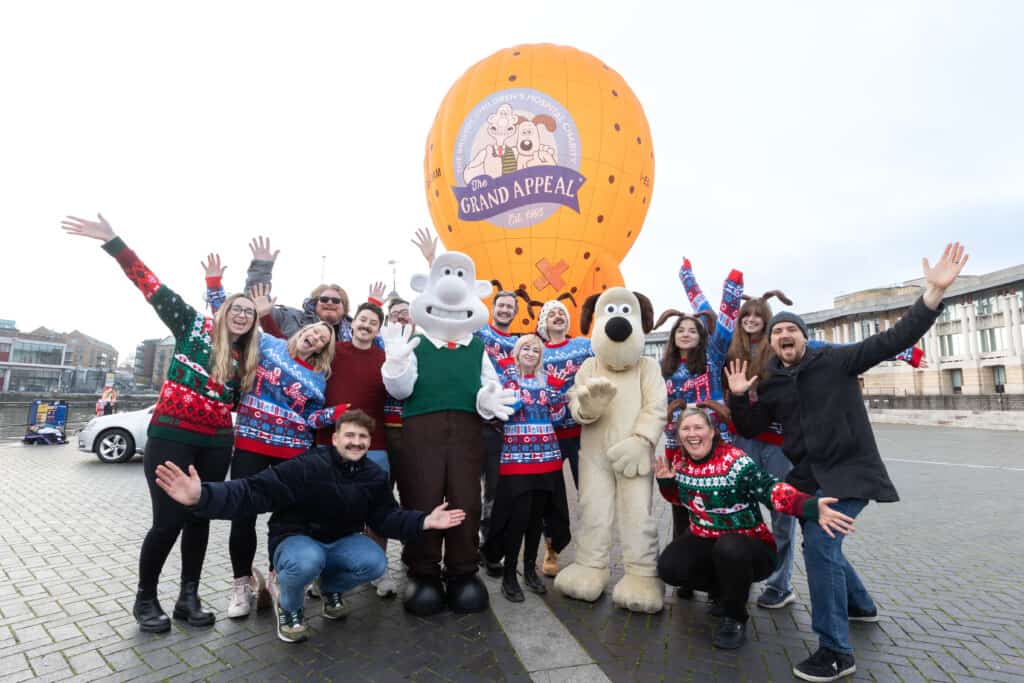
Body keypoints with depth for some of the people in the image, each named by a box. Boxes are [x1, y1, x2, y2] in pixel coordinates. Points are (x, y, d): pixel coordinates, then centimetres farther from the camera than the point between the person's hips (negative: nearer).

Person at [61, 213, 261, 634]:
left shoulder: (246, 359, 9)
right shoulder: (194, 328, -1)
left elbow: (238, 401, 12)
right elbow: (154, 288, -7)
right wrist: (113, 243, -12)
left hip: (215, 445, 4)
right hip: (171, 437, -4)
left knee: (199, 520, 9)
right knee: (168, 521, -4)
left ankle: (188, 597, 23)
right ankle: (145, 599, 19)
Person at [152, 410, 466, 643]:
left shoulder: (374, 475, -8)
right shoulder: (307, 467, -25)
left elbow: (385, 517, -4)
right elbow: (254, 491, -32)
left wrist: (424, 521, -19)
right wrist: (203, 497, -49)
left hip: (341, 542, 4)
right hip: (295, 539, -4)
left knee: (375, 563, -24)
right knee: (306, 561, -39)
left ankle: (330, 588, 11)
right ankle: (289, 607, -1)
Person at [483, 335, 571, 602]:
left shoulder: (548, 380, 13)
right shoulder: (506, 377, 2)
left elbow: (556, 415, 12)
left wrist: (559, 389, -1)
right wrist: (510, 375, -16)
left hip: (546, 455, 4)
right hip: (516, 455, -4)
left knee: (538, 515, 10)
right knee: (518, 515, -7)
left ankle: (530, 568, 26)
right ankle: (509, 574, 8)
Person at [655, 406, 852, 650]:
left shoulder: (733, 460, -21)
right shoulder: (682, 462, -2)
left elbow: (771, 490, -33)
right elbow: (681, 499, 14)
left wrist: (810, 506, -51)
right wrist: (666, 482, -8)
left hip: (748, 544, -5)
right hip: (704, 540, 6)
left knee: (729, 549, -40)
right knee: (669, 567, -19)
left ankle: (734, 618, -8)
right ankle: (726, 587, 14)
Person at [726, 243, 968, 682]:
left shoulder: (836, 361, -7)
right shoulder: (770, 384, 5)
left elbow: (894, 339, -15)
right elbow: (749, 429, 9)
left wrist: (935, 292, -26)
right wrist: (738, 397, -9)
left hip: (848, 471, -6)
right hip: (810, 475, 6)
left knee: (820, 546, -17)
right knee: (821, 544, 19)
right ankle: (861, 605, 48)